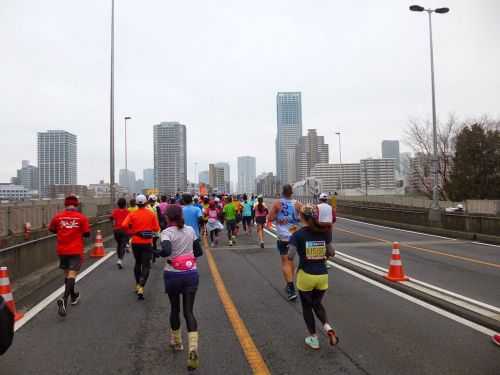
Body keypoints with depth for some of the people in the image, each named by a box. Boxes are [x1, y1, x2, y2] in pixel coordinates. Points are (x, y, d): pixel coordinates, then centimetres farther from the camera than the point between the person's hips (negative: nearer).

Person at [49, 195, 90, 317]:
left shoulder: (57, 216, -1)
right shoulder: (82, 217, -8)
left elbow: (52, 229, 13)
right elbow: (87, 234, -5)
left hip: (62, 250, 4)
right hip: (76, 250, -4)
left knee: (67, 272, 19)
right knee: (72, 273, -5)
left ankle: (73, 296, 38)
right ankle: (64, 300, -25)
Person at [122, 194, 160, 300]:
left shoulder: (132, 214, -5)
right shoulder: (151, 214, -7)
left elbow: (124, 225, -16)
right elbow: (156, 228, -7)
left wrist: (131, 231, 2)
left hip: (136, 242, 2)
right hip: (147, 243, -2)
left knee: (138, 263, 22)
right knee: (146, 265, 0)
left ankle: (137, 285, 31)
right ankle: (141, 287, -15)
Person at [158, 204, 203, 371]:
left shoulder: (167, 232, -11)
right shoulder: (190, 230, 3)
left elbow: (166, 251, -28)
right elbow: (199, 252, 8)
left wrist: (156, 253, -9)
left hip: (173, 275, -2)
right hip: (191, 274, 3)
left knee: (175, 309, 19)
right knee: (188, 311, 5)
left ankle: (176, 342, 38)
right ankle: (193, 349, -11)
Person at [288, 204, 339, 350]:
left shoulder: (298, 234, -12)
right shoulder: (324, 232, -1)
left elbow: (290, 256, -19)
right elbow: (331, 252, -1)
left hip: (305, 275, -3)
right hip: (322, 275, 3)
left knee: (307, 306, 17)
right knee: (317, 304, 24)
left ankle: (314, 339, 23)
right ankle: (327, 327, 1)